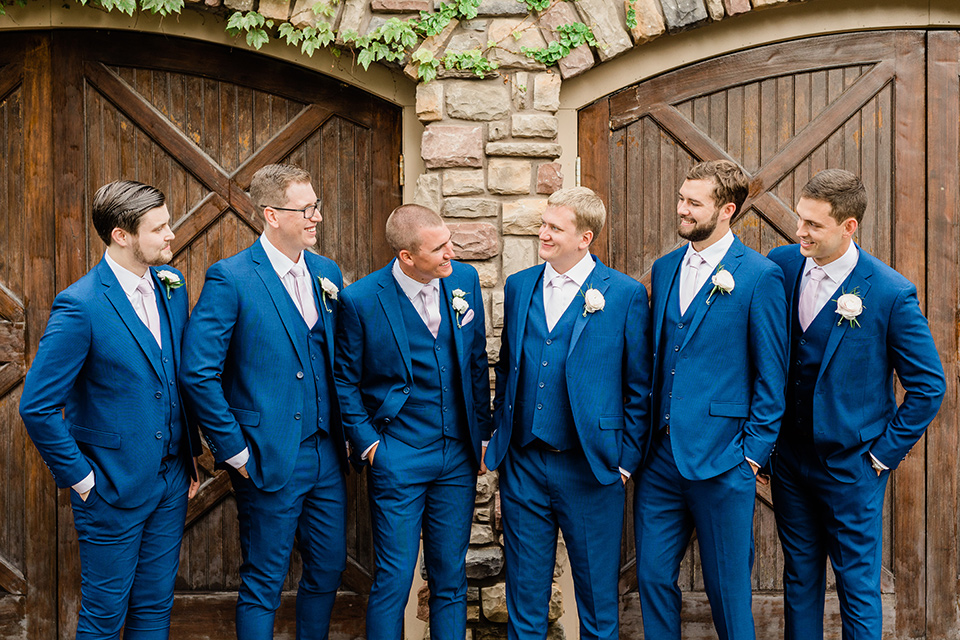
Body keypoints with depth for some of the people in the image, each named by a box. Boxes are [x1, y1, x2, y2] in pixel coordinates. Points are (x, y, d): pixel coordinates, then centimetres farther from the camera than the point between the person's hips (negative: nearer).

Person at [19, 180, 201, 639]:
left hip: (171, 481, 6)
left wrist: (190, 453, 10)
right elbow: (37, 407, -17)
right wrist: (81, 479, -13)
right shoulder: (80, 305, -19)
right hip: (114, 489, -6)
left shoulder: (171, 286, 2)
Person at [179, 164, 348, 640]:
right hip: (270, 459, -6)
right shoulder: (230, 278, -12)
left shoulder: (327, 273, 7)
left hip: (326, 456, 6)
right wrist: (234, 451, -13)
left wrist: (342, 431, 7)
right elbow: (197, 372, -16)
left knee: (329, 569, 16)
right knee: (263, 586, 6)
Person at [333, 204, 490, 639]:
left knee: (451, 578, 11)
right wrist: (367, 442, -5)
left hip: (458, 457, 4)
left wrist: (482, 432, 9)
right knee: (394, 578, 1)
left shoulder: (464, 280, 1)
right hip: (398, 459, -4)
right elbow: (344, 379, 0)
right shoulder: (361, 300, -11)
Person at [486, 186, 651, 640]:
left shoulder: (626, 294, -5)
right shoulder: (518, 287, 8)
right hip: (523, 466, 4)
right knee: (524, 598, 13)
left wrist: (626, 460, -5)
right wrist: (501, 437, 10)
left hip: (589, 468, -4)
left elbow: (639, 387, -3)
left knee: (597, 598, 9)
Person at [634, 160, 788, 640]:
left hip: (722, 460, -5)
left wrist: (754, 452, -8)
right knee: (653, 577, 10)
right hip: (660, 455, 6)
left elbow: (771, 375, -6)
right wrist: (648, 430, 10)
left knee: (727, 588, 6)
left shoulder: (760, 276, -8)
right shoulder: (665, 268, 11)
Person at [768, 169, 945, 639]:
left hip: (851, 464, -4)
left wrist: (885, 451, -8)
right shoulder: (780, 265, -3)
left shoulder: (891, 293, -16)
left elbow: (928, 385, -8)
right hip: (789, 456, 4)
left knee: (858, 585, 6)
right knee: (799, 575, 16)